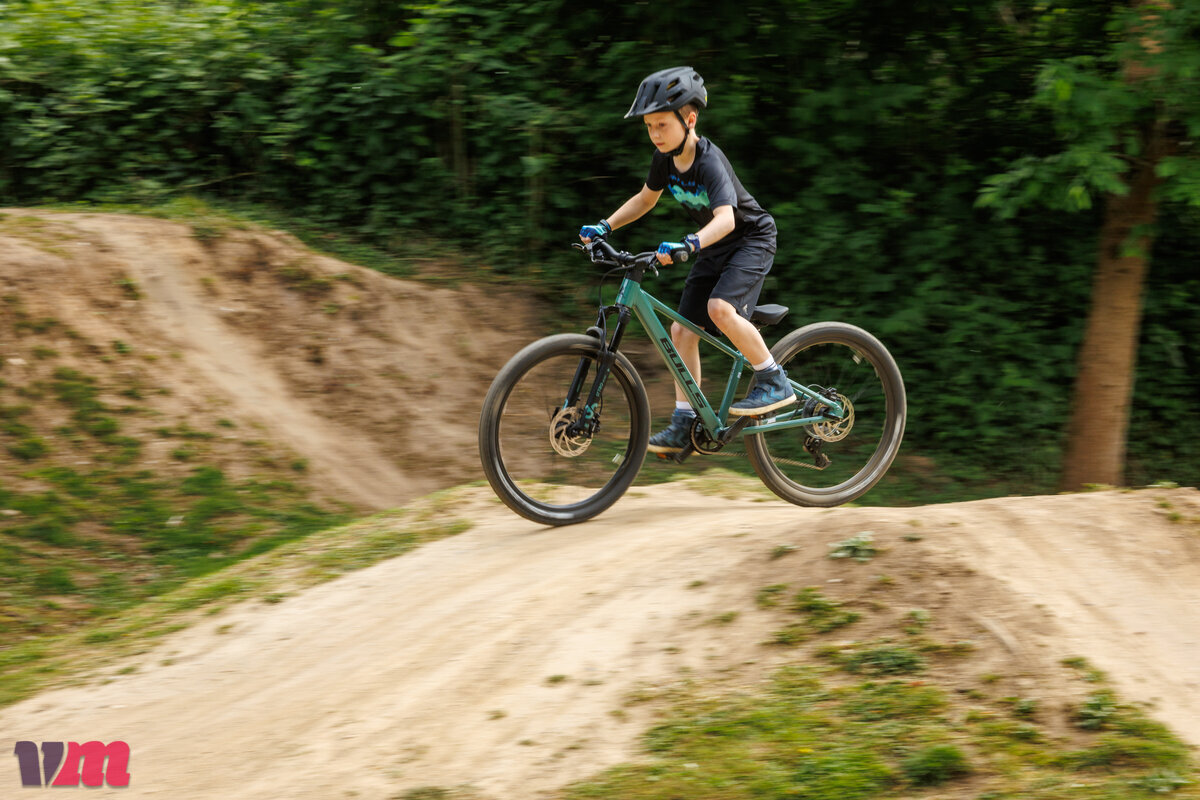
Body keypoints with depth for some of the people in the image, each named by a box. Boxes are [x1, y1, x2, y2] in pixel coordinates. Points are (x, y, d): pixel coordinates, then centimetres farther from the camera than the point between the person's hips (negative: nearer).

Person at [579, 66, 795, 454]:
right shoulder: (665, 158, -7)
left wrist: (687, 245, -60)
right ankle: (683, 423, 6)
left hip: (751, 238, -8)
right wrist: (605, 226, 0)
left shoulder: (709, 161, -30)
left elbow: (726, 218, -44)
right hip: (713, 248, 8)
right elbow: (645, 199, 12)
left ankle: (775, 381, -15)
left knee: (720, 308, -31)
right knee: (683, 330, 0)